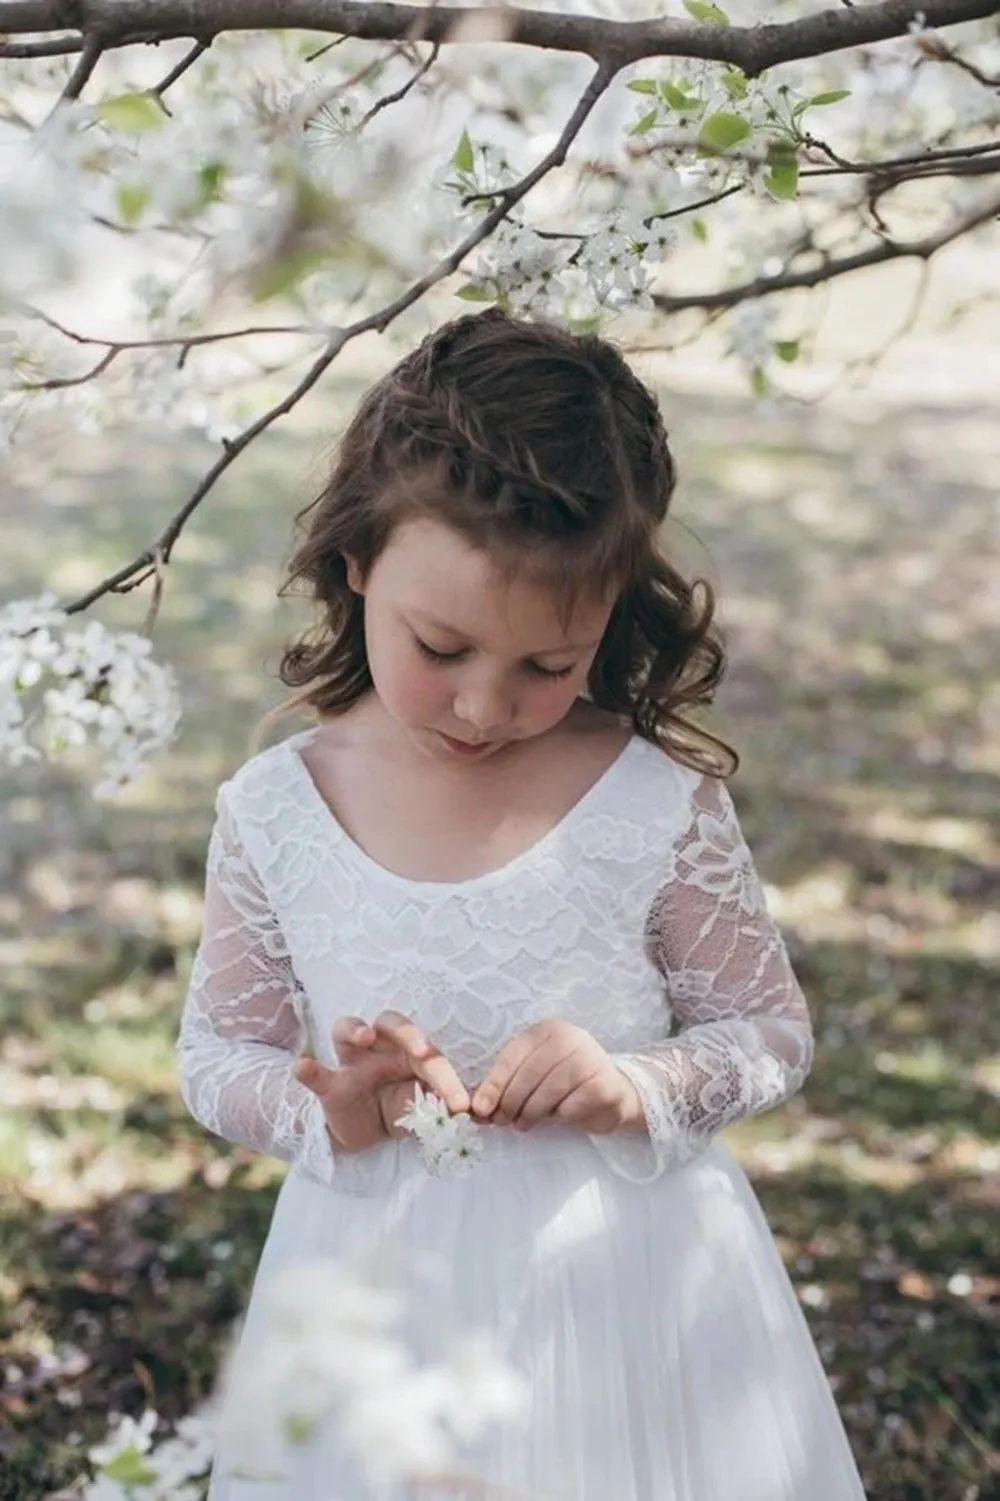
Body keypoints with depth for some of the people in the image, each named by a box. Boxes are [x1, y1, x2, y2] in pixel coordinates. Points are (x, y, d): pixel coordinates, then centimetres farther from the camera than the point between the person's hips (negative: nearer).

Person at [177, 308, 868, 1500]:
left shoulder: (661, 808, -14)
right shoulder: (271, 816, -10)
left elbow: (773, 1035, -2)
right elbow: (215, 1059, 2)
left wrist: (634, 1088, -21)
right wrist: (329, 1108, -18)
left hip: (625, 1288, -1)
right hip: (382, 1299, 1)